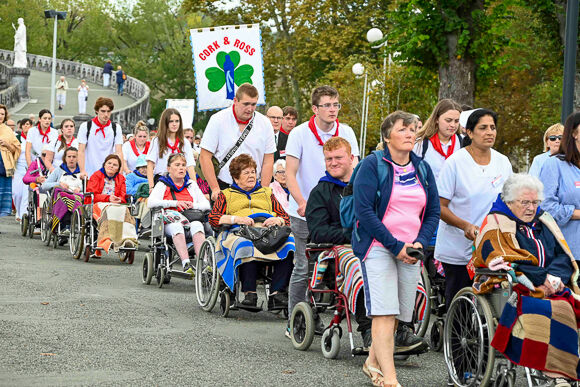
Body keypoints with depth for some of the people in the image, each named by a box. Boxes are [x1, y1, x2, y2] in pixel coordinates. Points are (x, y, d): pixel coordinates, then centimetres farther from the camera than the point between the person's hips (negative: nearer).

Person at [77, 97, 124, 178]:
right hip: (89, 174, -1)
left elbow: (119, 152, -2)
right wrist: (82, 171, -16)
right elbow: (81, 151, -3)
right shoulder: (85, 127, 1)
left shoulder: (116, 128, 5)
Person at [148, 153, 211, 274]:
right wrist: (175, 203, -13)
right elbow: (151, 202, -4)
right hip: (170, 223, -2)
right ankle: (186, 264, -51)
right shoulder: (162, 185, 15)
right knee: (177, 226, -37)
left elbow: (207, 205, 15)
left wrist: (193, 205, -7)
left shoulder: (191, 184, 23)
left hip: (190, 220, 2)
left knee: (197, 225, -34)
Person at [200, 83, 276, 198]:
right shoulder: (218, 120, -3)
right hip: (223, 186, -2)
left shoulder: (265, 123, 5)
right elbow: (205, 157, -5)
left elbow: (268, 161, 7)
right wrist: (215, 189, -11)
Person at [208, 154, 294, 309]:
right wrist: (236, 219, -8)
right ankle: (249, 294, -41)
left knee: (288, 245, -33)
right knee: (246, 247, -42)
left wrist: (277, 220, -2)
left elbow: (285, 217, 23)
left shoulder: (266, 193, 33)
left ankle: (277, 293, -38)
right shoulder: (226, 195, 25)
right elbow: (213, 218, 8)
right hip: (240, 233, -2)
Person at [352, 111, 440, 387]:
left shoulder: (423, 169, 12)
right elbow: (364, 210, -11)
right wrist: (395, 246, -15)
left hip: (411, 251, 5)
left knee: (399, 313, 6)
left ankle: (373, 363, 27)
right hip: (378, 247, -5)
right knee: (384, 312, -14)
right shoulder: (373, 165, -4)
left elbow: (433, 211, 14)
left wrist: (420, 243, -5)